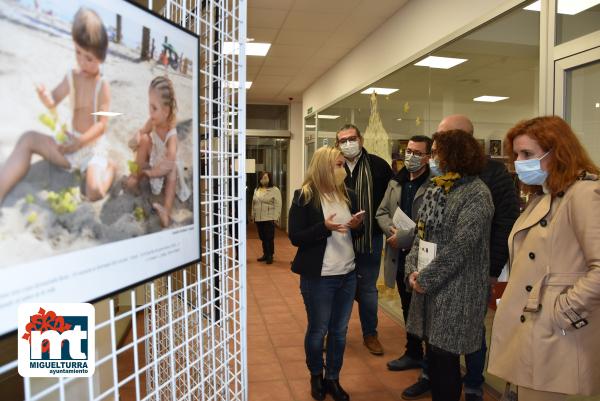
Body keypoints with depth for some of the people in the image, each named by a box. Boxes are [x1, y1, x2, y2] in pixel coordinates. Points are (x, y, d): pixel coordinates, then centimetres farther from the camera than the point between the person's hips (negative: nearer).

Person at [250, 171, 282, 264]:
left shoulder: (275, 190, -5)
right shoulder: (257, 190, 15)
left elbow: (277, 205, -9)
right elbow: (253, 204, 19)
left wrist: (275, 217, -15)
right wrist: (252, 215, 14)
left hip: (269, 218, -6)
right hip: (258, 219, 6)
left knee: (269, 238, -4)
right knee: (262, 238, 11)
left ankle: (270, 256, 4)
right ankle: (265, 254, 21)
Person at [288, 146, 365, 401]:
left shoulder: (348, 195, 6)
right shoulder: (304, 197, -10)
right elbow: (295, 237, -13)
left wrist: (357, 225, -9)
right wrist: (324, 227, -25)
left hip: (348, 274, 5)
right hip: (318, 277, -5)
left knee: (339, 331, 15)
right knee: (317, 331, 11)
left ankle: (333, 379, 33)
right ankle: (316, 376, 36)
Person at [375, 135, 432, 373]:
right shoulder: (396, 182, 10)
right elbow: (381, 212, 11)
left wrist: (404, 238, -19)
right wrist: (391, 229, -8)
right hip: (400, 258, 7)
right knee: (408, 309, 19)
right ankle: (413, 353, 36)